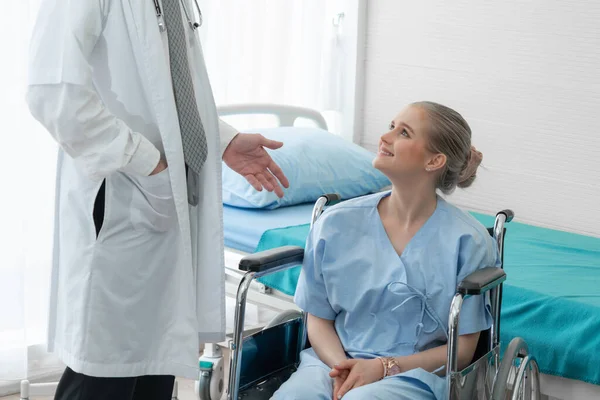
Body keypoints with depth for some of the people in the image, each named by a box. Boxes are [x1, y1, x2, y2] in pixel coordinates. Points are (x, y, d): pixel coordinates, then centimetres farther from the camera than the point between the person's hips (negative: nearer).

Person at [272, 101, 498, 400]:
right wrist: (342, 367, -11)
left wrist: (384, 367, -12)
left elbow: (463, 348, 0)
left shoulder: (468, 241, -4)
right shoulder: (336, 224, 3)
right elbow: (319, 318, 9)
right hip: (335, 361, 3)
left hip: (414, 373, -2)